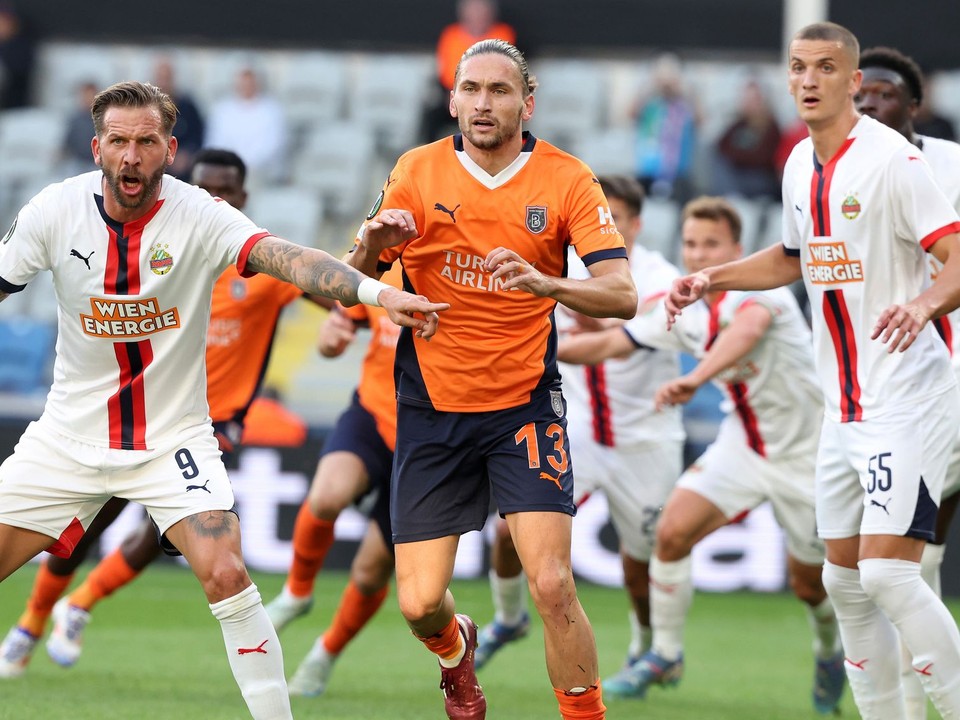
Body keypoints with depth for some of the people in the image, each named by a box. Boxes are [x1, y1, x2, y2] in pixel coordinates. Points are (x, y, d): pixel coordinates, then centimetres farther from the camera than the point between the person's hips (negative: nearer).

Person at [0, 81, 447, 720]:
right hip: (68, 438, 2)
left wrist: (375, 291, -48)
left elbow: (283, 257, -32)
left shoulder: (200, 216, -16)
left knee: (225, 574, -20)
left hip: (173, 439, -2)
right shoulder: (56, 211, -9)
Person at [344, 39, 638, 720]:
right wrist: (371, 246, -19)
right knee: (419, 603, -1)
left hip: (525, 403, -1)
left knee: (553, 587, -17)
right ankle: (457, 652, 35)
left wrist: (546, 282, -34)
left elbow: (622, 296, -15)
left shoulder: (567, 180, -6)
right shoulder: (418, 171, -2)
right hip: (431, 408, 2)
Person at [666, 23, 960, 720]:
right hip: (845, 405, 8)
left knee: (887, 571, -18)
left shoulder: (892, 158, -14)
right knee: (845, 581, 9)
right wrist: (712, 278, 18)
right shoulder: (801, 164, 10)